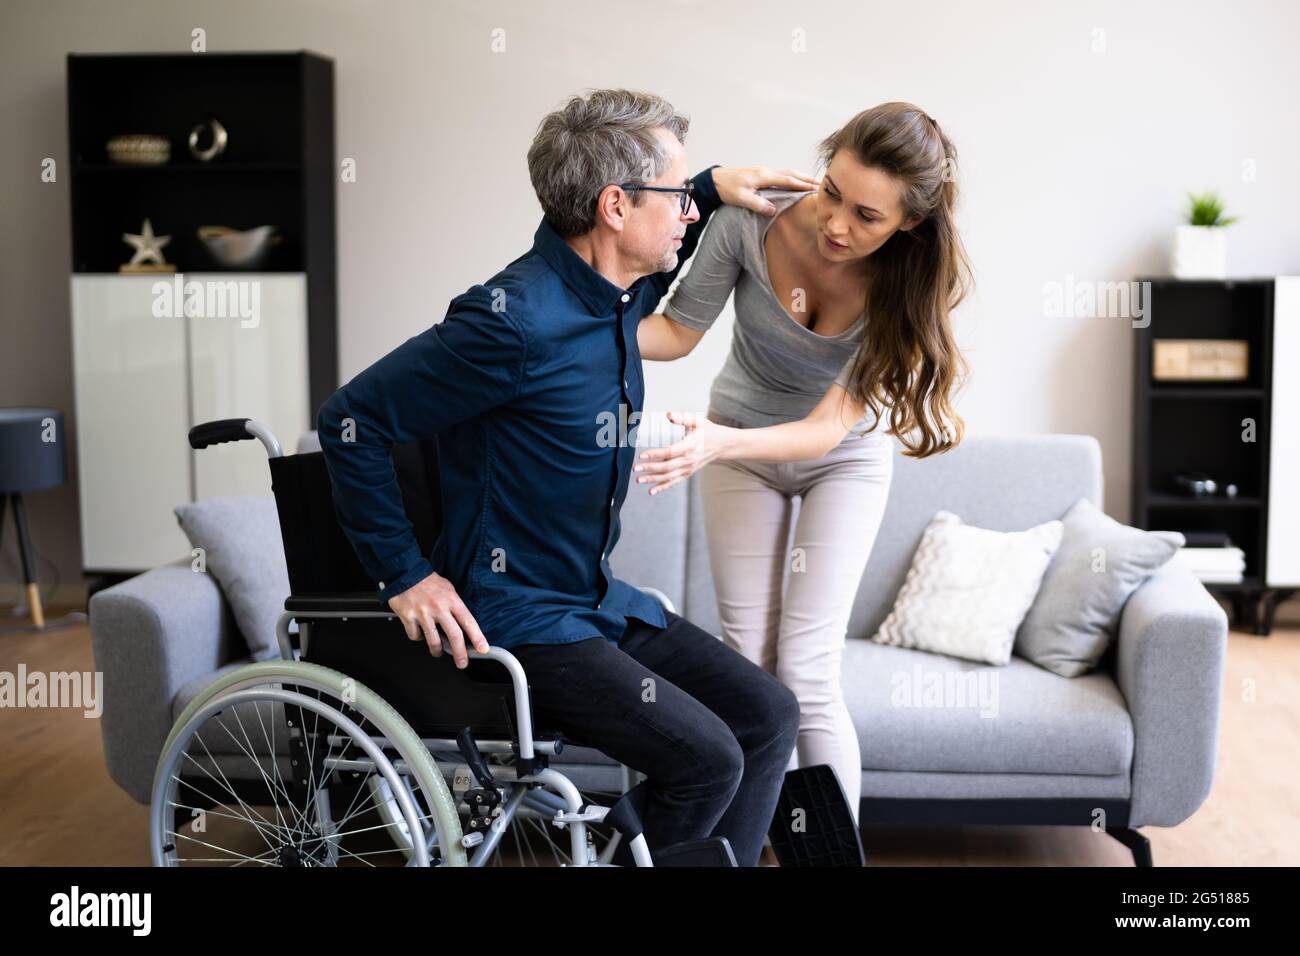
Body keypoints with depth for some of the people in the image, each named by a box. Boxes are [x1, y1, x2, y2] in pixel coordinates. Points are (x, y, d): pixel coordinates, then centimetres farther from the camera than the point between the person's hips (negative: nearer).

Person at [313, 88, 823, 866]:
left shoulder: (614, 294, 2)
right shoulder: (516, 320, -25)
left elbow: (656, 259, 31)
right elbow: (351, 420, -19)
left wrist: (712, 189, 15)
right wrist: (405, 575, -16)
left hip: (599, 599, 9)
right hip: (517, 620, -9)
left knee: (769, 715, 2)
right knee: (705, 760, -19)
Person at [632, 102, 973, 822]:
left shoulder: (916, 281, -29)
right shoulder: (752, 219, -27)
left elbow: (829, 427, -31)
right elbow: (679, 330, -13)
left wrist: (720, 443, -48)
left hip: (843, 461, -2)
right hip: (739, 448, 2)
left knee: (805, 675, -10)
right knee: (748, 666, 2)